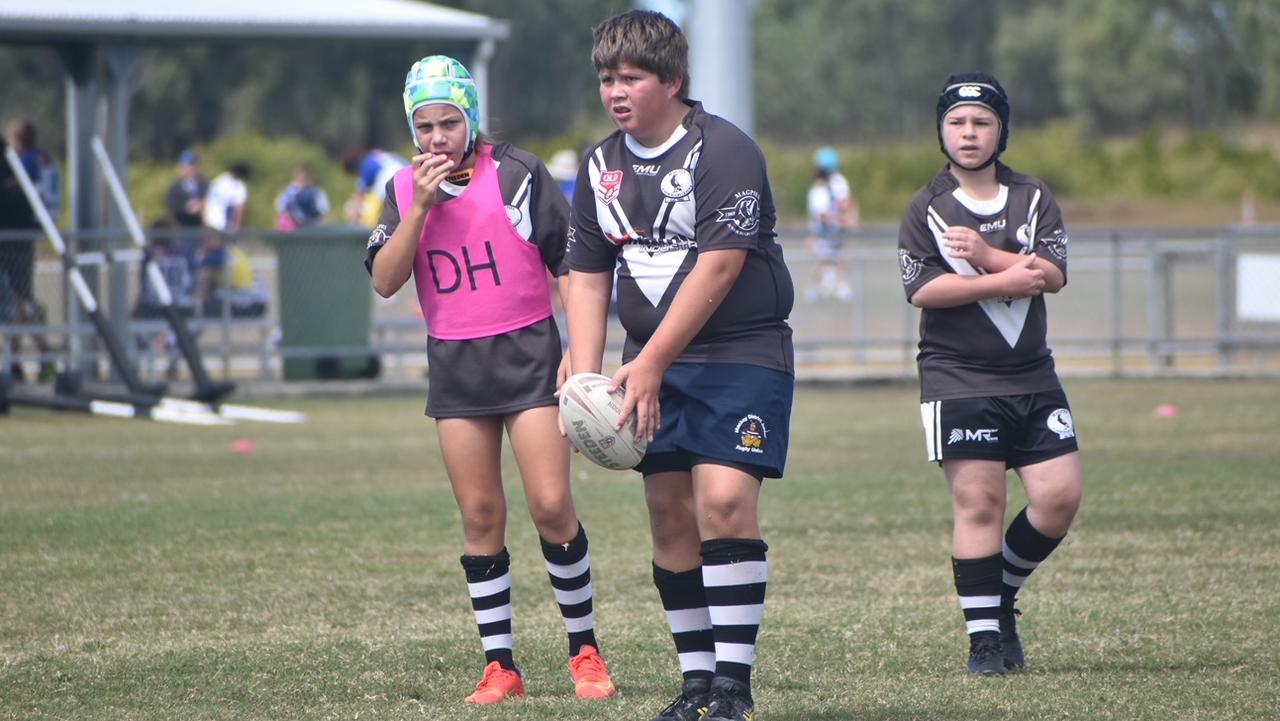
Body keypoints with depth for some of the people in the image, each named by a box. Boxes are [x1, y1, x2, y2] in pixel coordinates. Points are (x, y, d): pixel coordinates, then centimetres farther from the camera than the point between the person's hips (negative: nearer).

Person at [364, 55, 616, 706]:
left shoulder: (517, 174, -5)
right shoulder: (404, 188, 6)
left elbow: (570, 265, -1)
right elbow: (384, 281, -4)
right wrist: (421, 206, -14)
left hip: (528, 351, -3)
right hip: (454, 364, 3)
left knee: (551, 505, -10)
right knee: (480, 517, 2)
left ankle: (585, 650, 3)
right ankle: (499, 665, 7)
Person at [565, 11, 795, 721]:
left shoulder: (723, 150, -13)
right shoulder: (602, 167, 9)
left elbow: (718, 267, -19)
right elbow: (587, 279, 10)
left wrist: (651, 363, -19)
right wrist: (586, 381, -2)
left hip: (742, 354, -6)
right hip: (651, 366, 6)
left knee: (725, 499, -17)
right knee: (669, 513, 3)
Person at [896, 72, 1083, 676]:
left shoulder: (1033, 199, 10)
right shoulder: (926, 208, 3)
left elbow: (1053, 274, -4)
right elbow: (922, 288, -10)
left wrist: (987, 255, -16)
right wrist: (1003, 281, -15)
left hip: (1032, 376, 4)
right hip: (958, 377, -4)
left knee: (1060, 495, -3)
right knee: (978, 502, -8)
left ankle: (1001, 593, 20)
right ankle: (984, 635, -1)